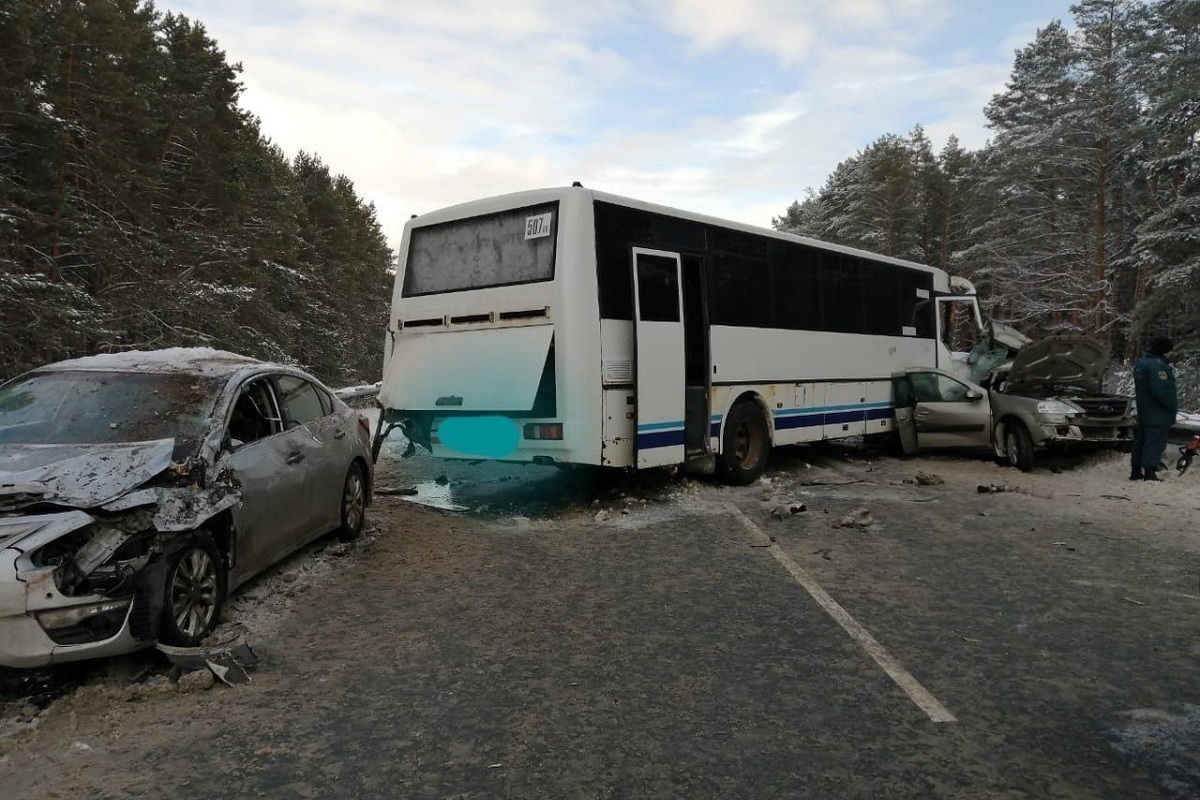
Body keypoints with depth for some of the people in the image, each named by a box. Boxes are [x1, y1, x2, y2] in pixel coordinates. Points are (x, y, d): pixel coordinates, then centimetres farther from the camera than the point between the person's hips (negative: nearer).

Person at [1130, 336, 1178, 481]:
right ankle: (1150, 473, -10)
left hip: (1143, 413, 10)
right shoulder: (1158, 365, -20)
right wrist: (1173, 406, -15)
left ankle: (1136, 471, 20)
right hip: (1158, 415, -10)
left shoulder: (1140, 363, 13)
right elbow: (1161, 391, -27)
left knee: (1140, 441, 14)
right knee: (1155, 443, -7)